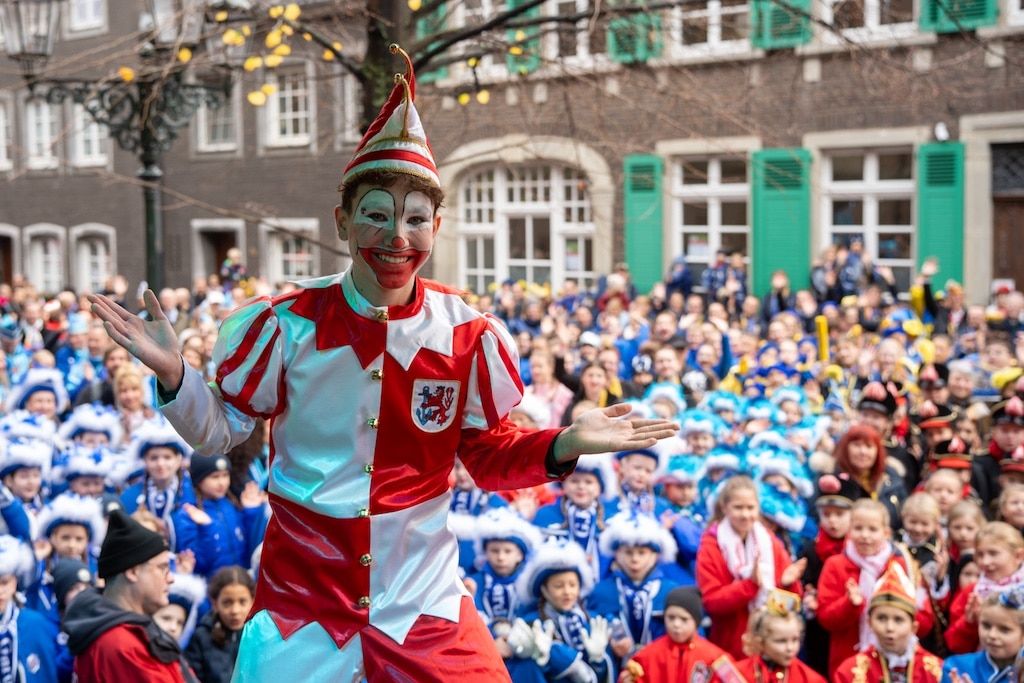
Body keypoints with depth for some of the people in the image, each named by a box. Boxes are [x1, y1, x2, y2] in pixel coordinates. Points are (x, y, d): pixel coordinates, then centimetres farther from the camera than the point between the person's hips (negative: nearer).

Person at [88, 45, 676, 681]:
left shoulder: (468, 334, -6)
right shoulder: (287, 324, -9)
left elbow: (492, 454, 4)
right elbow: (222, 428, 2)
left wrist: (561, 447, -14)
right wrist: (174, 375, -15)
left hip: (426, 603, 1)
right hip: (301, 601, -1)